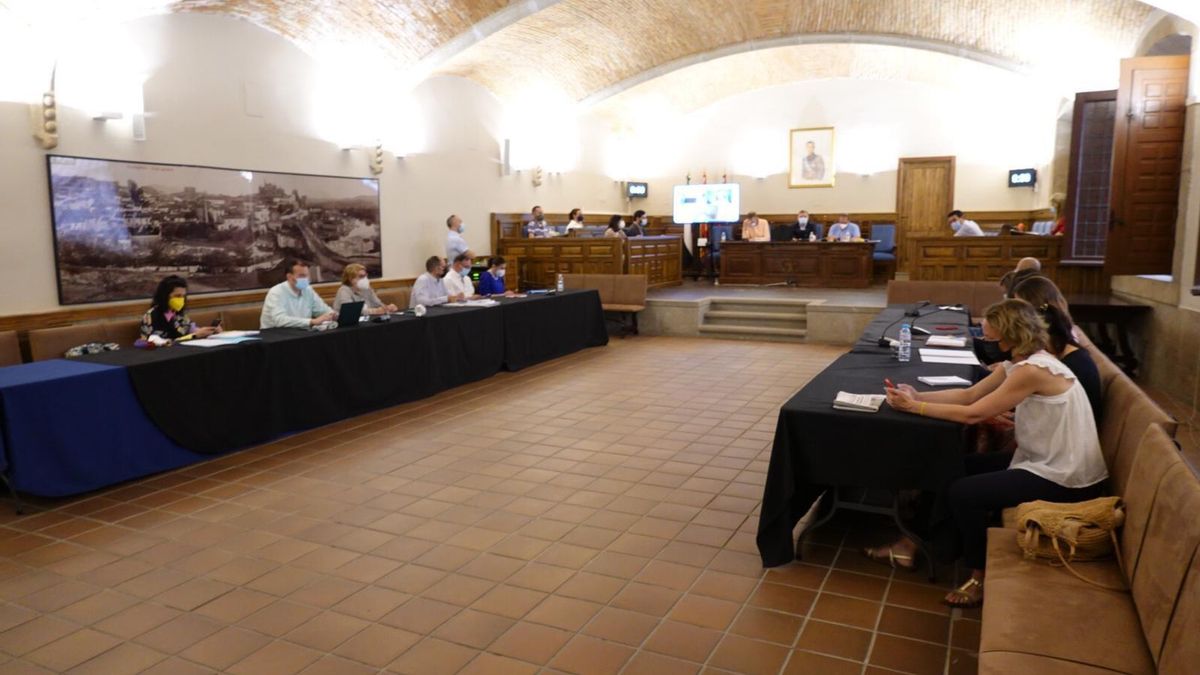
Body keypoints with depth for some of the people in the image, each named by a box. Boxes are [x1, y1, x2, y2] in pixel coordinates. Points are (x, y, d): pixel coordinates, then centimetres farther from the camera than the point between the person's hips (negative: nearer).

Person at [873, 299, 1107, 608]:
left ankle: (981, 578, 6)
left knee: (962, 493, -14)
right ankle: (911, 544, 17)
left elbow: (973, 414, -23)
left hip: (1065, 480, -10)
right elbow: (968, 394, 5)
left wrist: (913, 407, -17)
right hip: (1046, 462, 10)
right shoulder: (1020, 363, 4)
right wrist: (917, 395, -8)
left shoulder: (1033, 370, -26)